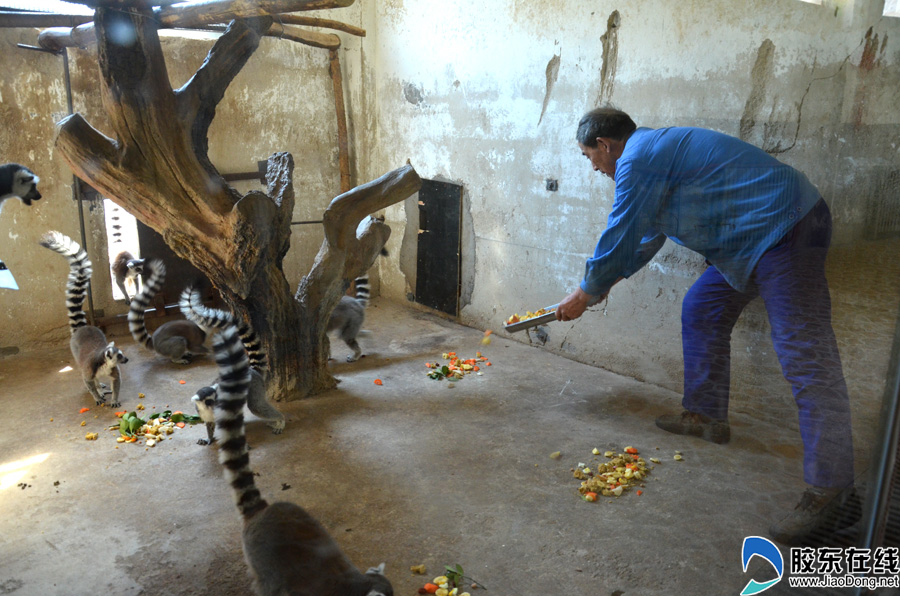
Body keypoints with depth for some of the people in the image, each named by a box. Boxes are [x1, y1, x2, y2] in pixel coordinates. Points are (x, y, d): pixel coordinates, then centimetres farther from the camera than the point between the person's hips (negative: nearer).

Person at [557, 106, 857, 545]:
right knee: (701, 310, 17)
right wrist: (602, 282, 32)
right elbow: (646, 237, 29)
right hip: (755, 234, 11)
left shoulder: (637, 159, -13)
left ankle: (830, 494, -12)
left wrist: (585, 294, 5)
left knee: (806, 358, -13)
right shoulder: (655, 149, 21)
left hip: (784, 228, -11)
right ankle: (706, 416, 26)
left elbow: (620, 238, -9)